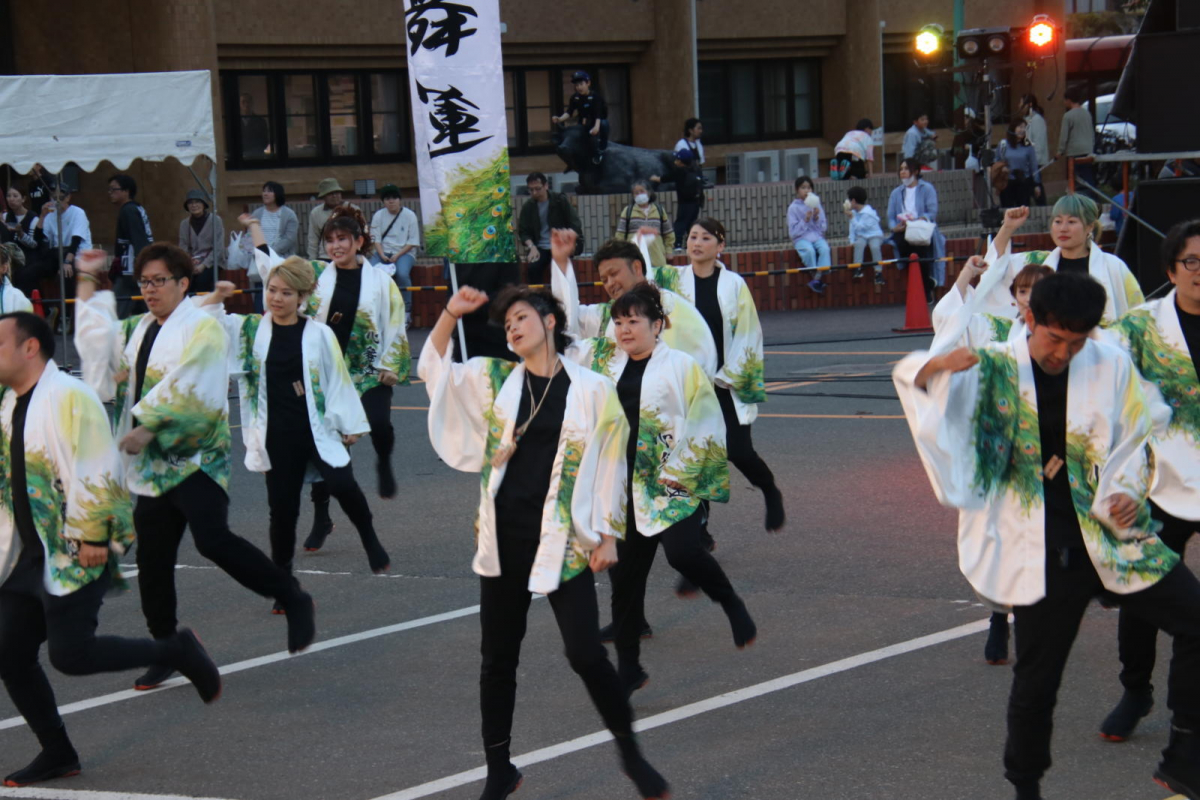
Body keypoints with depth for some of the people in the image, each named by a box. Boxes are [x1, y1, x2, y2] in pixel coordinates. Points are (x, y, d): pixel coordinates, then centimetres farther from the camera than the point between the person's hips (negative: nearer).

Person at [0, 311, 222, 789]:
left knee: (70, 654, -13)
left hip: (76, 553, -8)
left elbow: (97, 471, -20)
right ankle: (57, 754, 18)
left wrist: (92, 536, -21)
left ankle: (176, 651, 7)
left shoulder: (69, 398, -15)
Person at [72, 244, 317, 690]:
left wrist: (146, 427, -18)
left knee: (213, 539, -24)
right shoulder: (136, 330, 18)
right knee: (152, 559, 8)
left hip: (195, 456, -8)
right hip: (152, 465, 8)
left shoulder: (202, 328, -7)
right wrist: (88, 284, 18)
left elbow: (184, 387, -16)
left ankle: (293, 600, -8)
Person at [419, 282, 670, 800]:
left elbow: (609, 465, 1)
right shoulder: (494, 380, 7)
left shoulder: (592, 390, -2)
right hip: (504, 538, 3)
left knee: (585, 654, -7)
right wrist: (450, 315, -5)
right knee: (498, 658, 9)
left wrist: (608, 535, -1)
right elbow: (433, 370, 9)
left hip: (564, 541, -3)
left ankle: (631, 753, 15)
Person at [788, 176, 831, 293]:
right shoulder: (793, 208, 1)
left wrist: (817, 218, -9)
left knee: (825, 248, -30)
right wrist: (805, 220, -15)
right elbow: (793, 232, -4)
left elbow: (824, 228, 10)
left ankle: (817, 278, -30)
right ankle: (816, 277, -20)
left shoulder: (816, 204, 11)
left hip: (817, 236, 3)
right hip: (801, 238, -3)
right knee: (809, 250, -35)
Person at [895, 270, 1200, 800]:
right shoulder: (995, 370, -2)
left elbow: (1132, 446, 10)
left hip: (1112, 536, 2)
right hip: (1044, 554, -2)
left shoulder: (1111, 367, 1)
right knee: (1037, 681, 3)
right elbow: (911, 377, -2)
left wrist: (1128, 493, -10)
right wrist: (939, 364, -26)